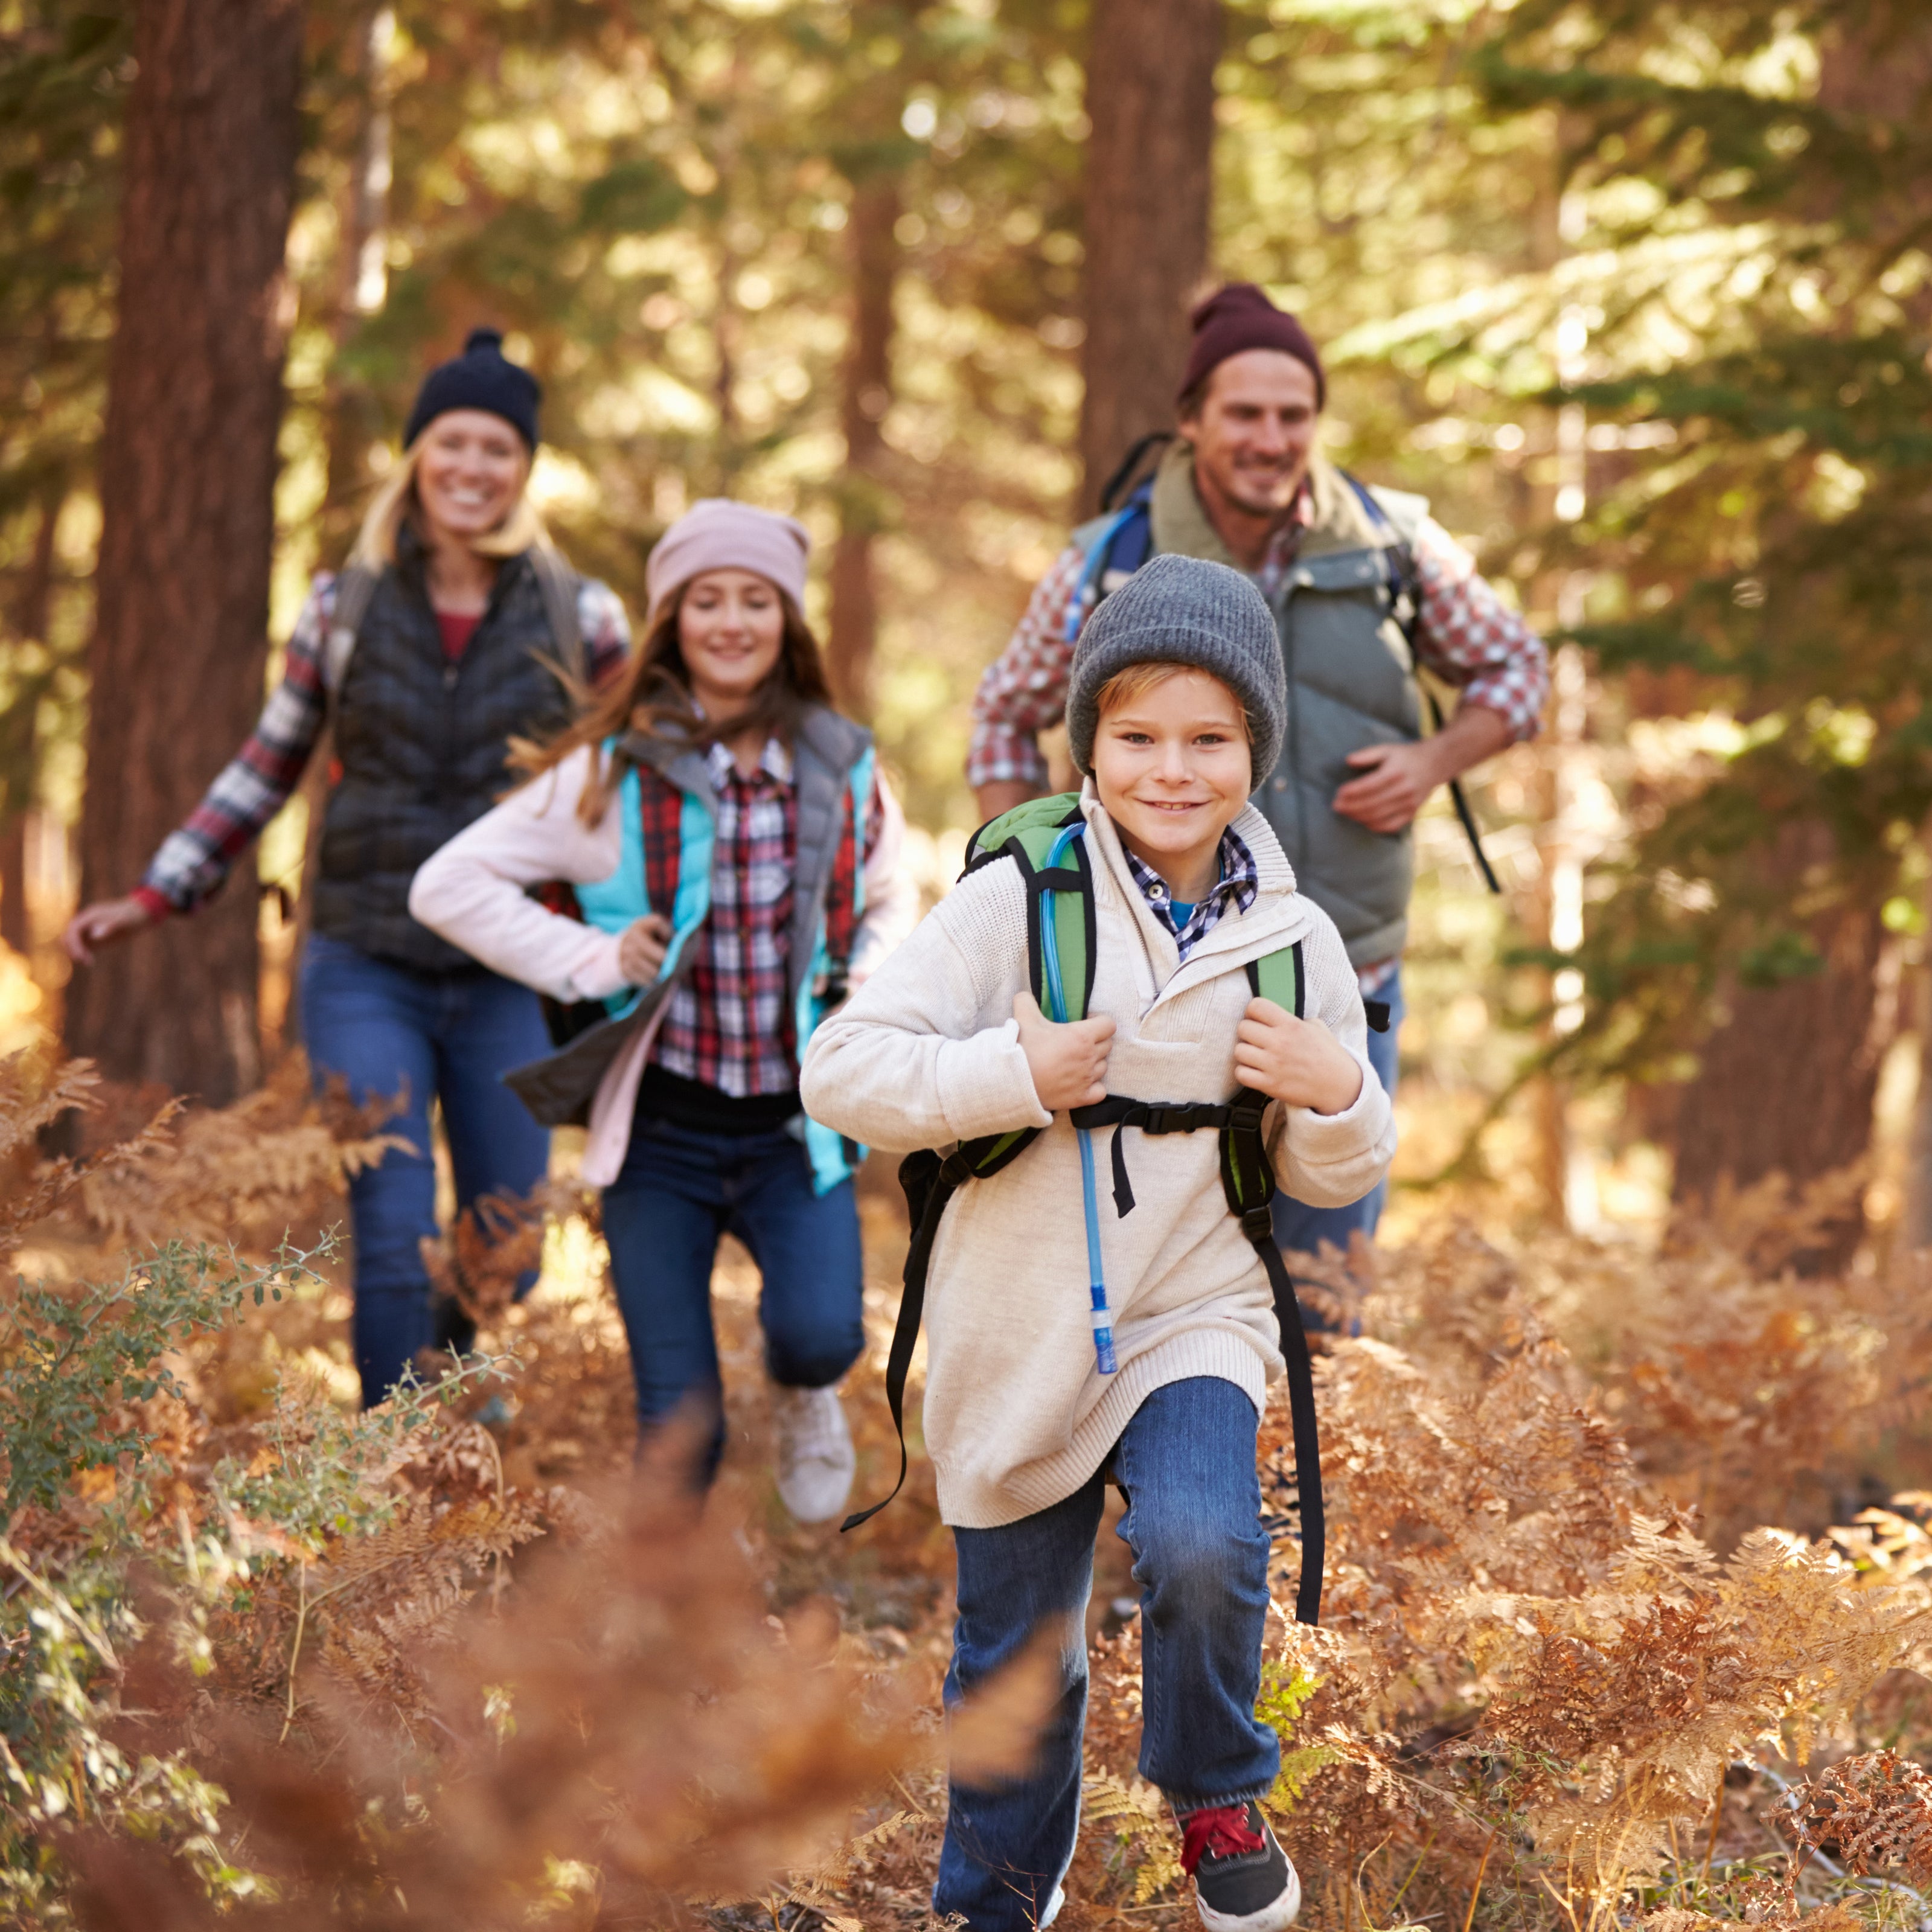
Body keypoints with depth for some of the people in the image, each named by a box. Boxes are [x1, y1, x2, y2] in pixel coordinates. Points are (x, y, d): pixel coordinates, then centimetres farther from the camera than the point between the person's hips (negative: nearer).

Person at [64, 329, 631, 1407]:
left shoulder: (580, 619, 2)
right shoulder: (344, 610, 4)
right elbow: (265, 772, 13)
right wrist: (153, 899, 10)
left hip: (511, 982, 1)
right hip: (365, 972, -1)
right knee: (396, 1247, -11)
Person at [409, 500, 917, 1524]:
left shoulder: (843, 770, 4)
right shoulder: (611, 776, -3)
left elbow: (890, 899, 23)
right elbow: (448, 884, -1)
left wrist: (871, 980, 1)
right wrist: (590, 959, -10)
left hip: (794, 1127, 1)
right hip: (661, 1128, -1)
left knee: (819, 1333, -23)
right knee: (681, 1432, -3)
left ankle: (802, 1395, 15)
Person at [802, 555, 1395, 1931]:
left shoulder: (1295, 939, -1)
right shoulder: (1016, 900, -11)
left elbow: (1332, 1183, 8)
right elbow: (843, 1070, -14)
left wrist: (1340, 1096, -13)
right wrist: (1016, 1077, -25)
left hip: (1196, 1316, 0)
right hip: (1018, 1337, 0)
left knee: (1201, 1548, -28)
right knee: (1014, 1656, 12)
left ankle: (1219, 1798, 1)